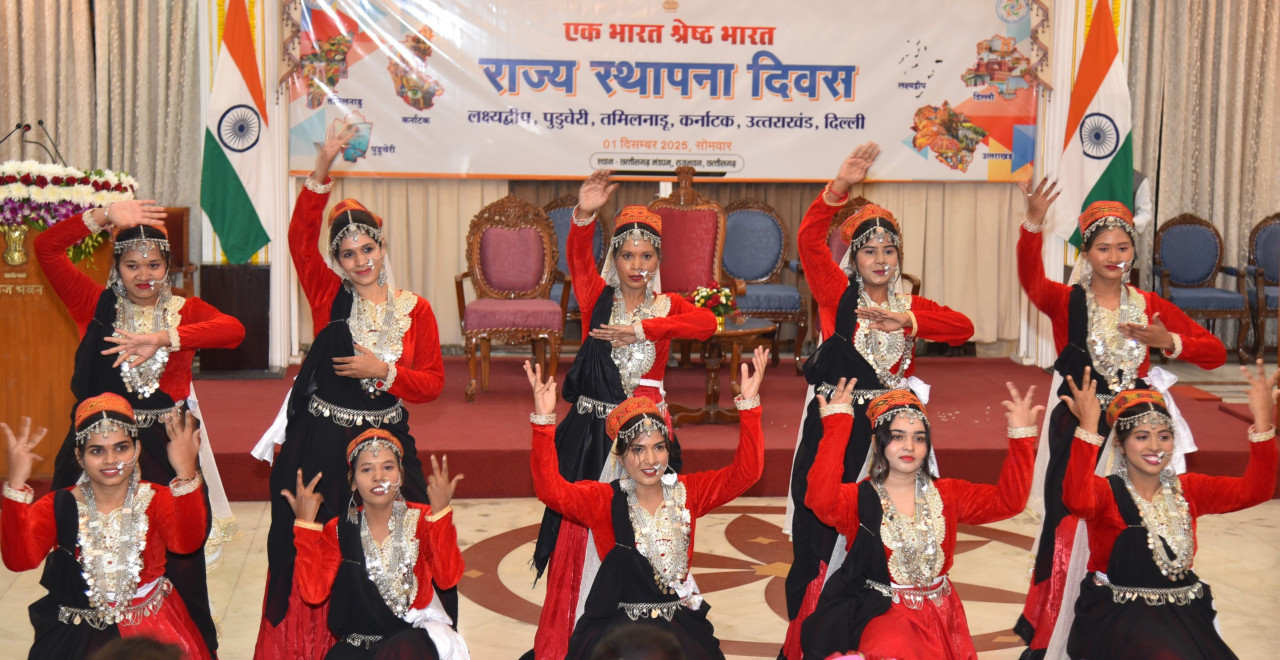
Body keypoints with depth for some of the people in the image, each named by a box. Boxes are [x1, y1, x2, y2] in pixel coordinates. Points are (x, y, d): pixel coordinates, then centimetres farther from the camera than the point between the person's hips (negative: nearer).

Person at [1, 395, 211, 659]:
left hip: (152, 628, 0)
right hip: (78, 634, 0)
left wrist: (186, 474, -40)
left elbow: (186, 543, -25)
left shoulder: (157, 499, -2)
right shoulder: (58, 506, -1)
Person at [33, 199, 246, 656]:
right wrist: (106, 215, -11)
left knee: (179, 554, 2)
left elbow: (234, 330, -16)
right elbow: (46, 248, -3)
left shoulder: (185, 310, 5)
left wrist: (162, 338, -28)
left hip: (167, 447, 0)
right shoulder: (97, 305, 6)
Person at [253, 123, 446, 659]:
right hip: (320, 445, -1)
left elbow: (433, 383, 2)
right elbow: (301, 236, -12)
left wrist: (383, 371, -12)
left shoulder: (415, 311, 3)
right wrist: (322, 171, -21)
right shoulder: (328, 299, 1)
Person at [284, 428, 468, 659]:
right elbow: (314, 592, -12)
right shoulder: (338, 530, 2)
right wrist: (305, 524, -15)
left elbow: (448, 578, -18)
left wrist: (441, 512, -25)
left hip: (418, 634, -1)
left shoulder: (421, 520, -2)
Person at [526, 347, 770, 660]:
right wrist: (543, 421, -28)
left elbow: (745, 472, -3)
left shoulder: (687, 491, 4)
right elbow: (551, 490, -18)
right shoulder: (603, 500, -3)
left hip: (681, 622, 3)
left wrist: (749, 404, -14)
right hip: (616, 623, -2)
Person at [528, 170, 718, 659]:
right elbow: (578, 258, -16)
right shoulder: (598, 297, 4)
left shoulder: (667, 306, 6)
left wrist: (640, 330, -20)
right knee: (583, 531, 3)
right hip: (592, 431, -1)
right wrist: (584, 216, -34)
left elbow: (706, 324, -15)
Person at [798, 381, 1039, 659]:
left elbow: (1008, 501, 0)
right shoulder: (860, 498, -6)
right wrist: (836, 426, -28)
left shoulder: (946, 493, 8)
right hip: (884, 614, -5)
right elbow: (821, 500, -28)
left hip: (941, 615, 5)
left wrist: (1021, 436, -10)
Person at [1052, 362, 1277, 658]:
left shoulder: (1188, 489, 9)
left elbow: (1254, 490, -4)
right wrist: (1088, 426, -36)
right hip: (1118, 614, -5)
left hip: (1184, 614, 5)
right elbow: (1078, 502, -29)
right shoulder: (1105, 490, -5)